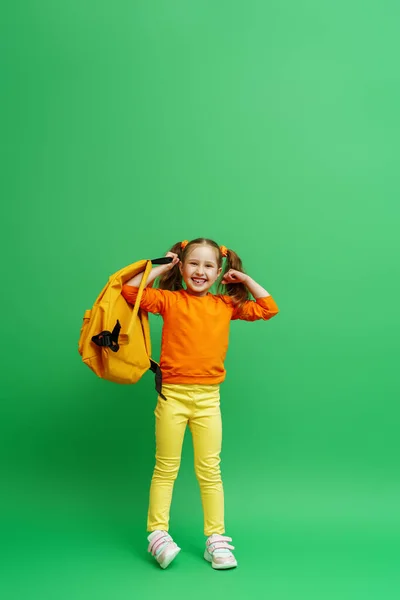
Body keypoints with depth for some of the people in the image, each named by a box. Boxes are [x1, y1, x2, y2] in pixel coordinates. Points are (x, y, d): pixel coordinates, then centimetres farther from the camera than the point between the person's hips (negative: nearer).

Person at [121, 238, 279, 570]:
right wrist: (159, 268, -6)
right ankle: (158, 534, 18)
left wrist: (245, 279, 6)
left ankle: (216, 539, 17)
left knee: (210, 470, 8)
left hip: (208, 397, 2)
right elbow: (130, 291, -11)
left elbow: (268, 309, 7)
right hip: (173, 395, -2)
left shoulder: (226, 305, 6)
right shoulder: (170, 299, -1)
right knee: (166, 469, 8)